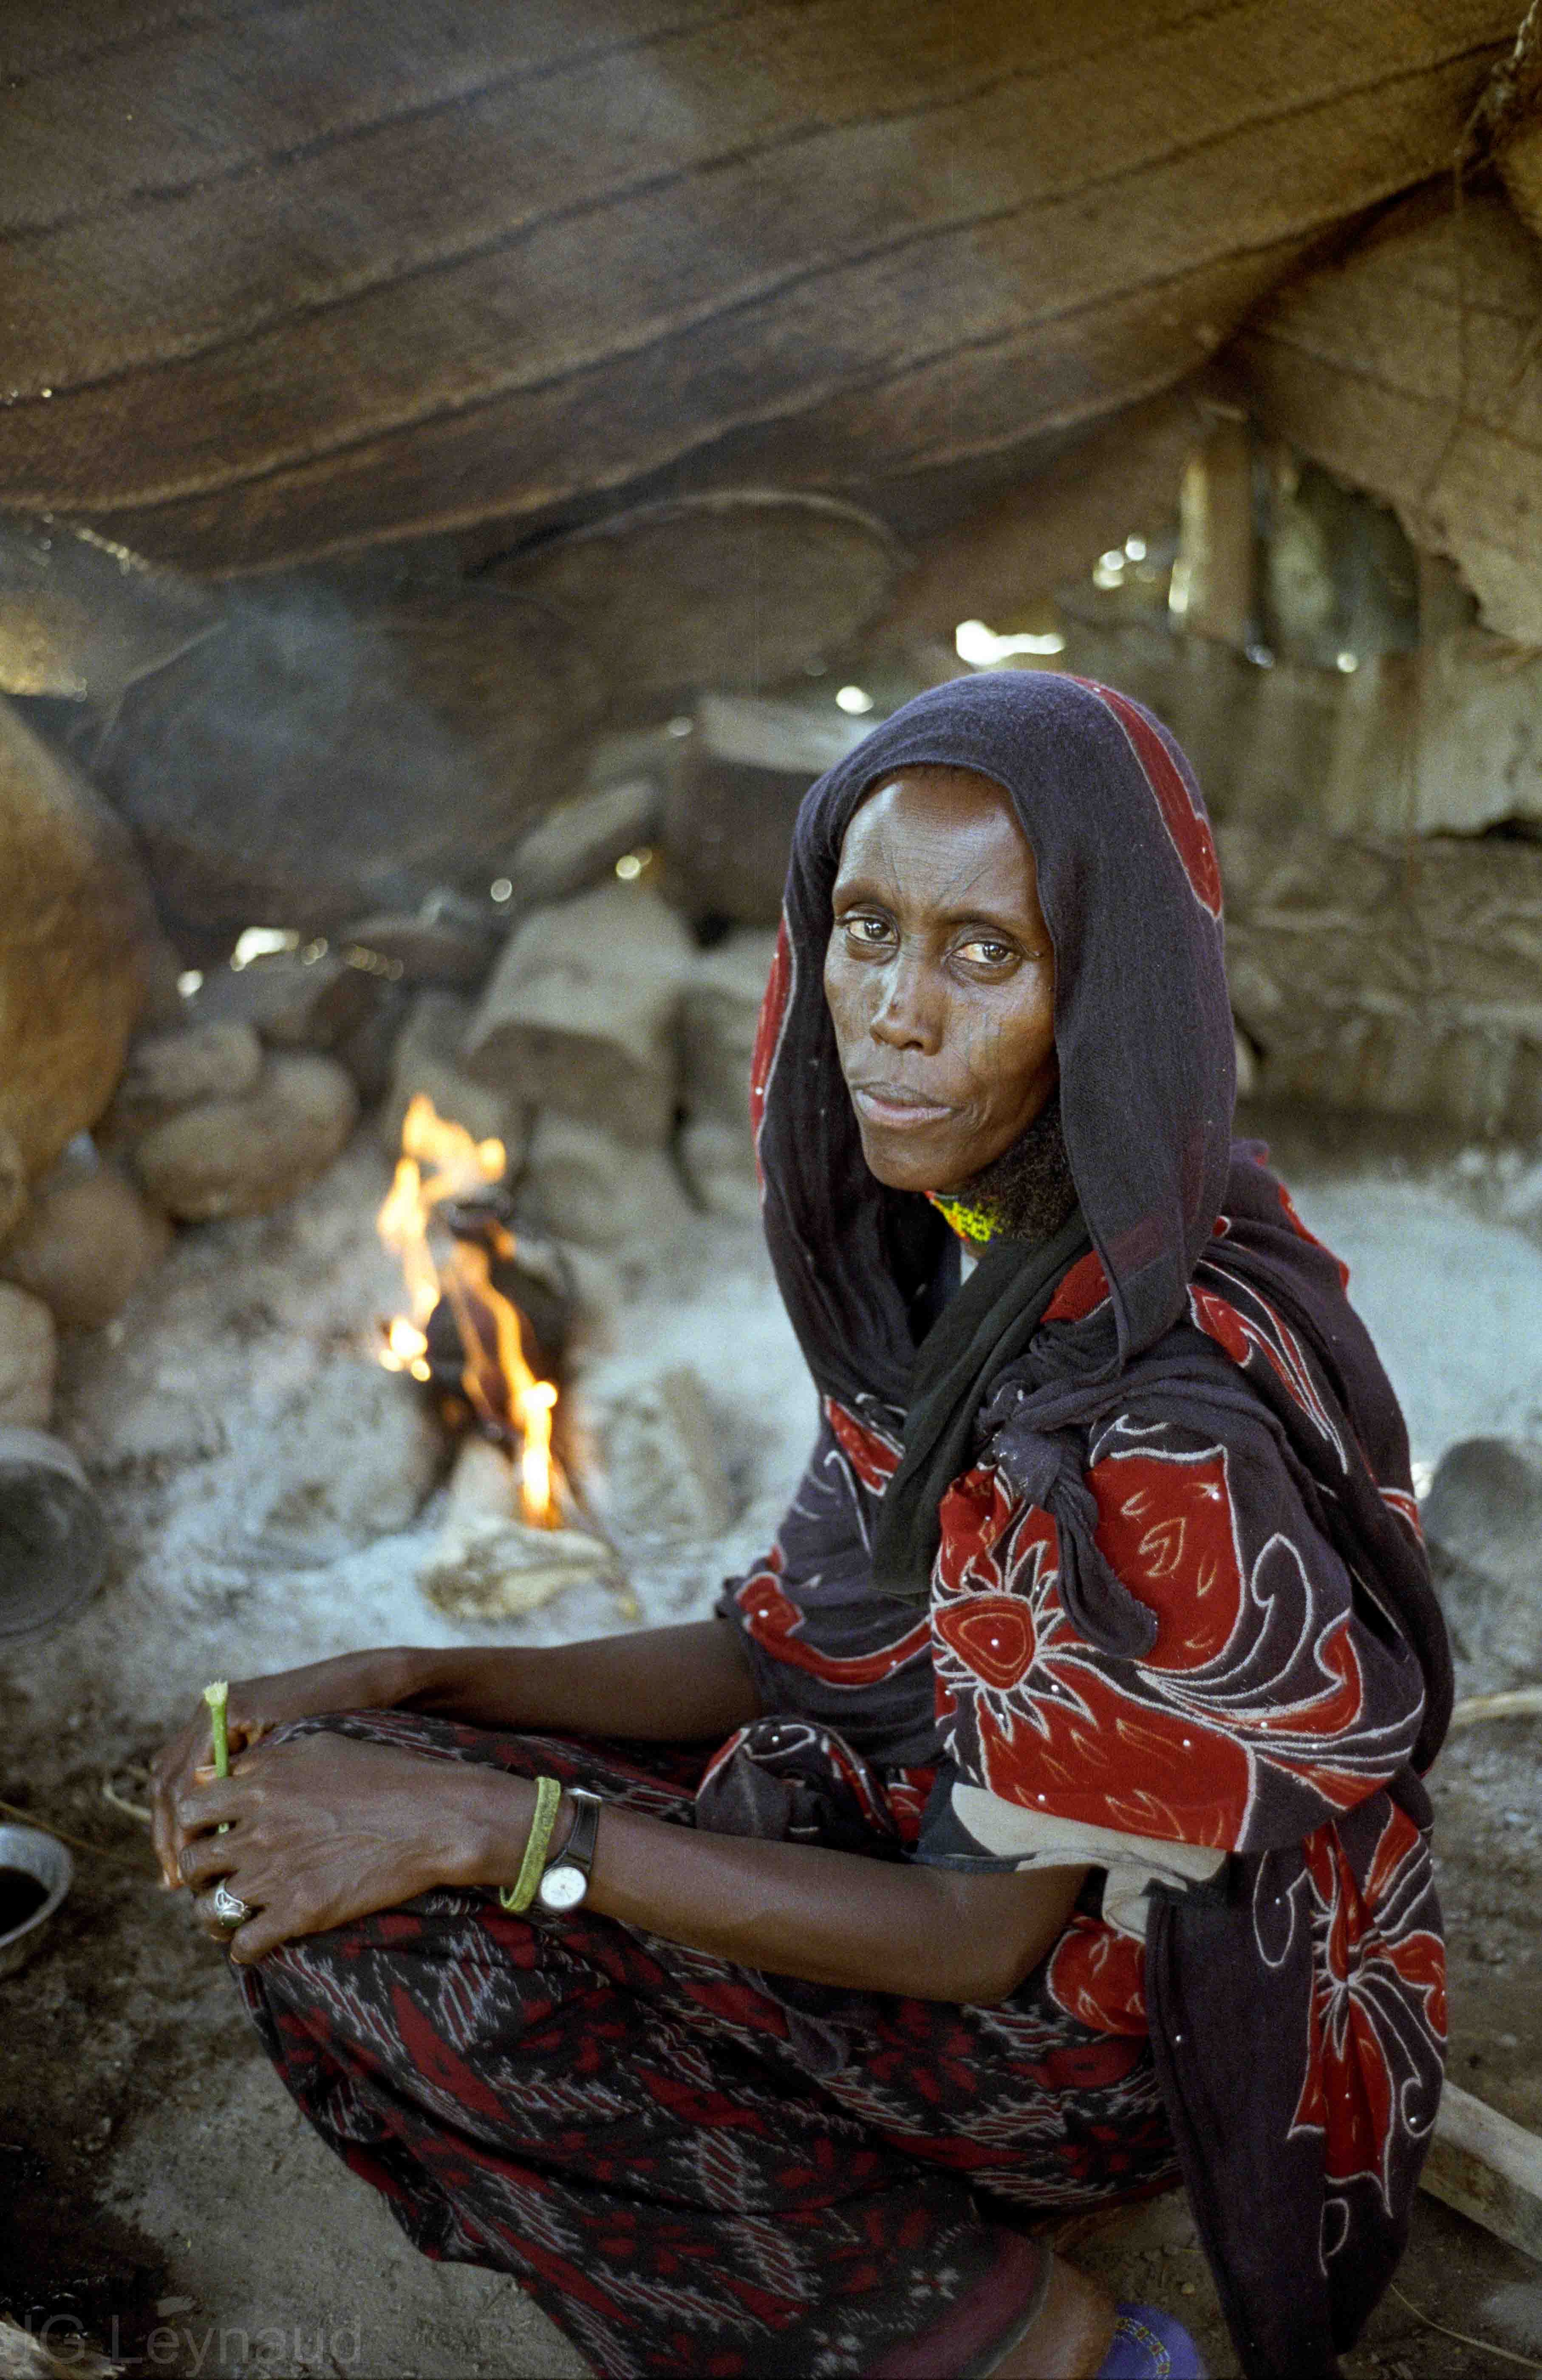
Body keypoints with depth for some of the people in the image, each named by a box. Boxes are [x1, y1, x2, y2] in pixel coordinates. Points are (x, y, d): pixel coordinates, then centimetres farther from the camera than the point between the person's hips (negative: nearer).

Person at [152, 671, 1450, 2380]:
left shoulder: (1172, 1401, -30)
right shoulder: (938, 1246, -4)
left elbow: (986, 1935, -23)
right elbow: (788, 1650, 3)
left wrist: (489, 1826, -24)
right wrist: (404, 1689, -9)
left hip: (1118, 2011, -8)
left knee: (376, 1934, -18)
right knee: (305, 1854, -2)